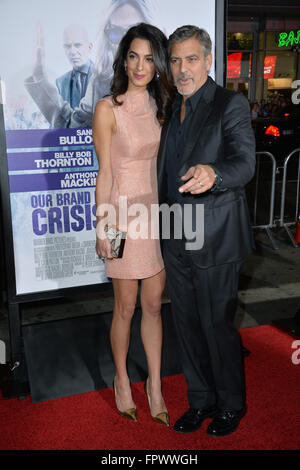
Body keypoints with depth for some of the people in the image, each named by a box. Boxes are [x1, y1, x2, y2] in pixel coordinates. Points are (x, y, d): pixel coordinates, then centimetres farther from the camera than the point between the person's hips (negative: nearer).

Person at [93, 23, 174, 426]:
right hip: (124, 214, -5)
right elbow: (105, 172, -7)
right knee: (126, 307, 7)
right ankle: (122, 381, 28)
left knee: (154, 304, 11)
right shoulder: (108, 109, -7)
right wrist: (102, 227, -8)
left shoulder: (160, 107, 10)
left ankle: (155, 385, 26)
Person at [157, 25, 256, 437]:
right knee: (187, 325, 15)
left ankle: (231, 405, 28)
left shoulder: (231, 105, -8)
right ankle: (201, 400, 35)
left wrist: (212, 173, -43)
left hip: (215, 240, -7)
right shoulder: (172, 109, 14)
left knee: (217, 326, 4)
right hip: (176, 240, 7)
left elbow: (245, 162, -21)